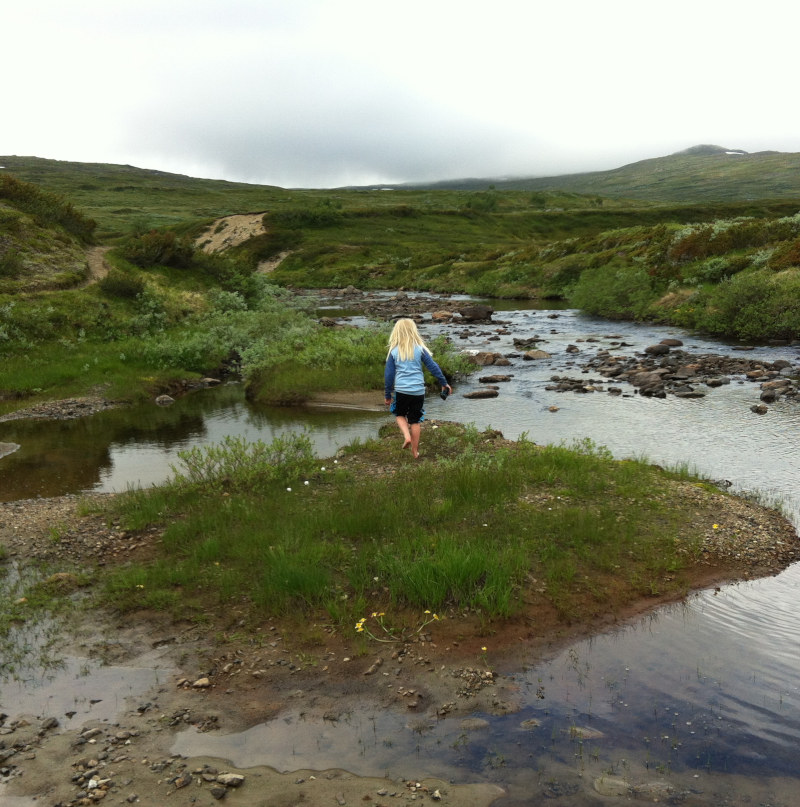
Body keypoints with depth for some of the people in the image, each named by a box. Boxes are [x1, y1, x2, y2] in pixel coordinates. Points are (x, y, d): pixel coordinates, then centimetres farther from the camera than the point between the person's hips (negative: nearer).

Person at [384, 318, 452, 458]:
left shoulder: (394, 351, 0)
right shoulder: (420, 349, -2)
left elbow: (388, 375, 2)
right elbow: (433, 367, 0)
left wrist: (387, 395, 11)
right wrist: (444, 383, 11)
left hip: (401, 390, 0)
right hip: (418, 391, 0)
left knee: (399, 414, 23)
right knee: (415, 420, 12)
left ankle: (407, 436, -2)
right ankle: (415, 451, 17)